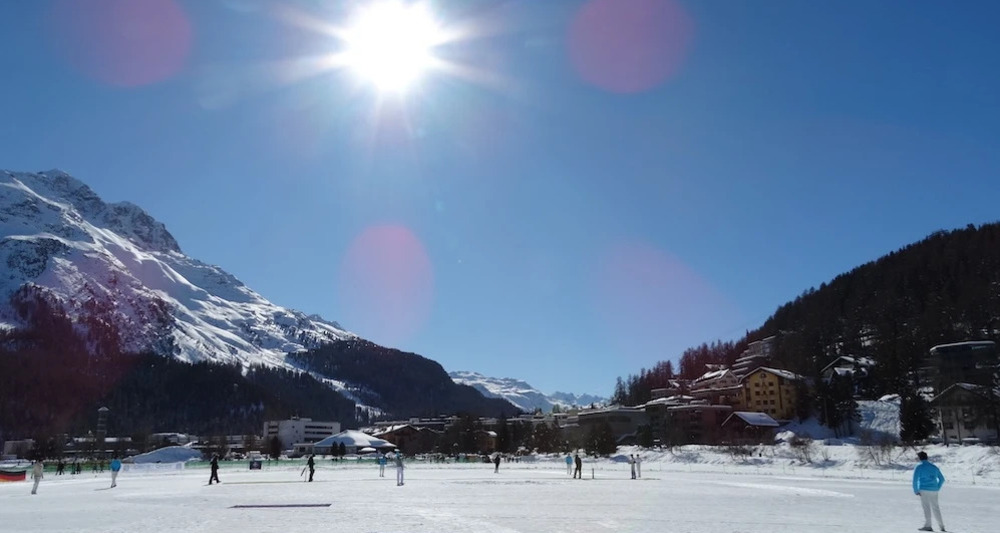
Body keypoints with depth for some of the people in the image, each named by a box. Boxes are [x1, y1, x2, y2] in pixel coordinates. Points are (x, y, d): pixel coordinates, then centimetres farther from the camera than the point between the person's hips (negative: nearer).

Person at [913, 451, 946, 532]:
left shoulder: (919, 467, -2)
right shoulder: (934, 467, 14)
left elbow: (915, 480, -11)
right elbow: (942, 479, 18)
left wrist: (916, 491, -4)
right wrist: (937, 489, 21)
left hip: (924, 490, -5)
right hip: (934, 490, 5)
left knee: (926, 507, -8)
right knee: (935, 508, 14)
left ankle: (928, 526, -15)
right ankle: (941, 526, 19)